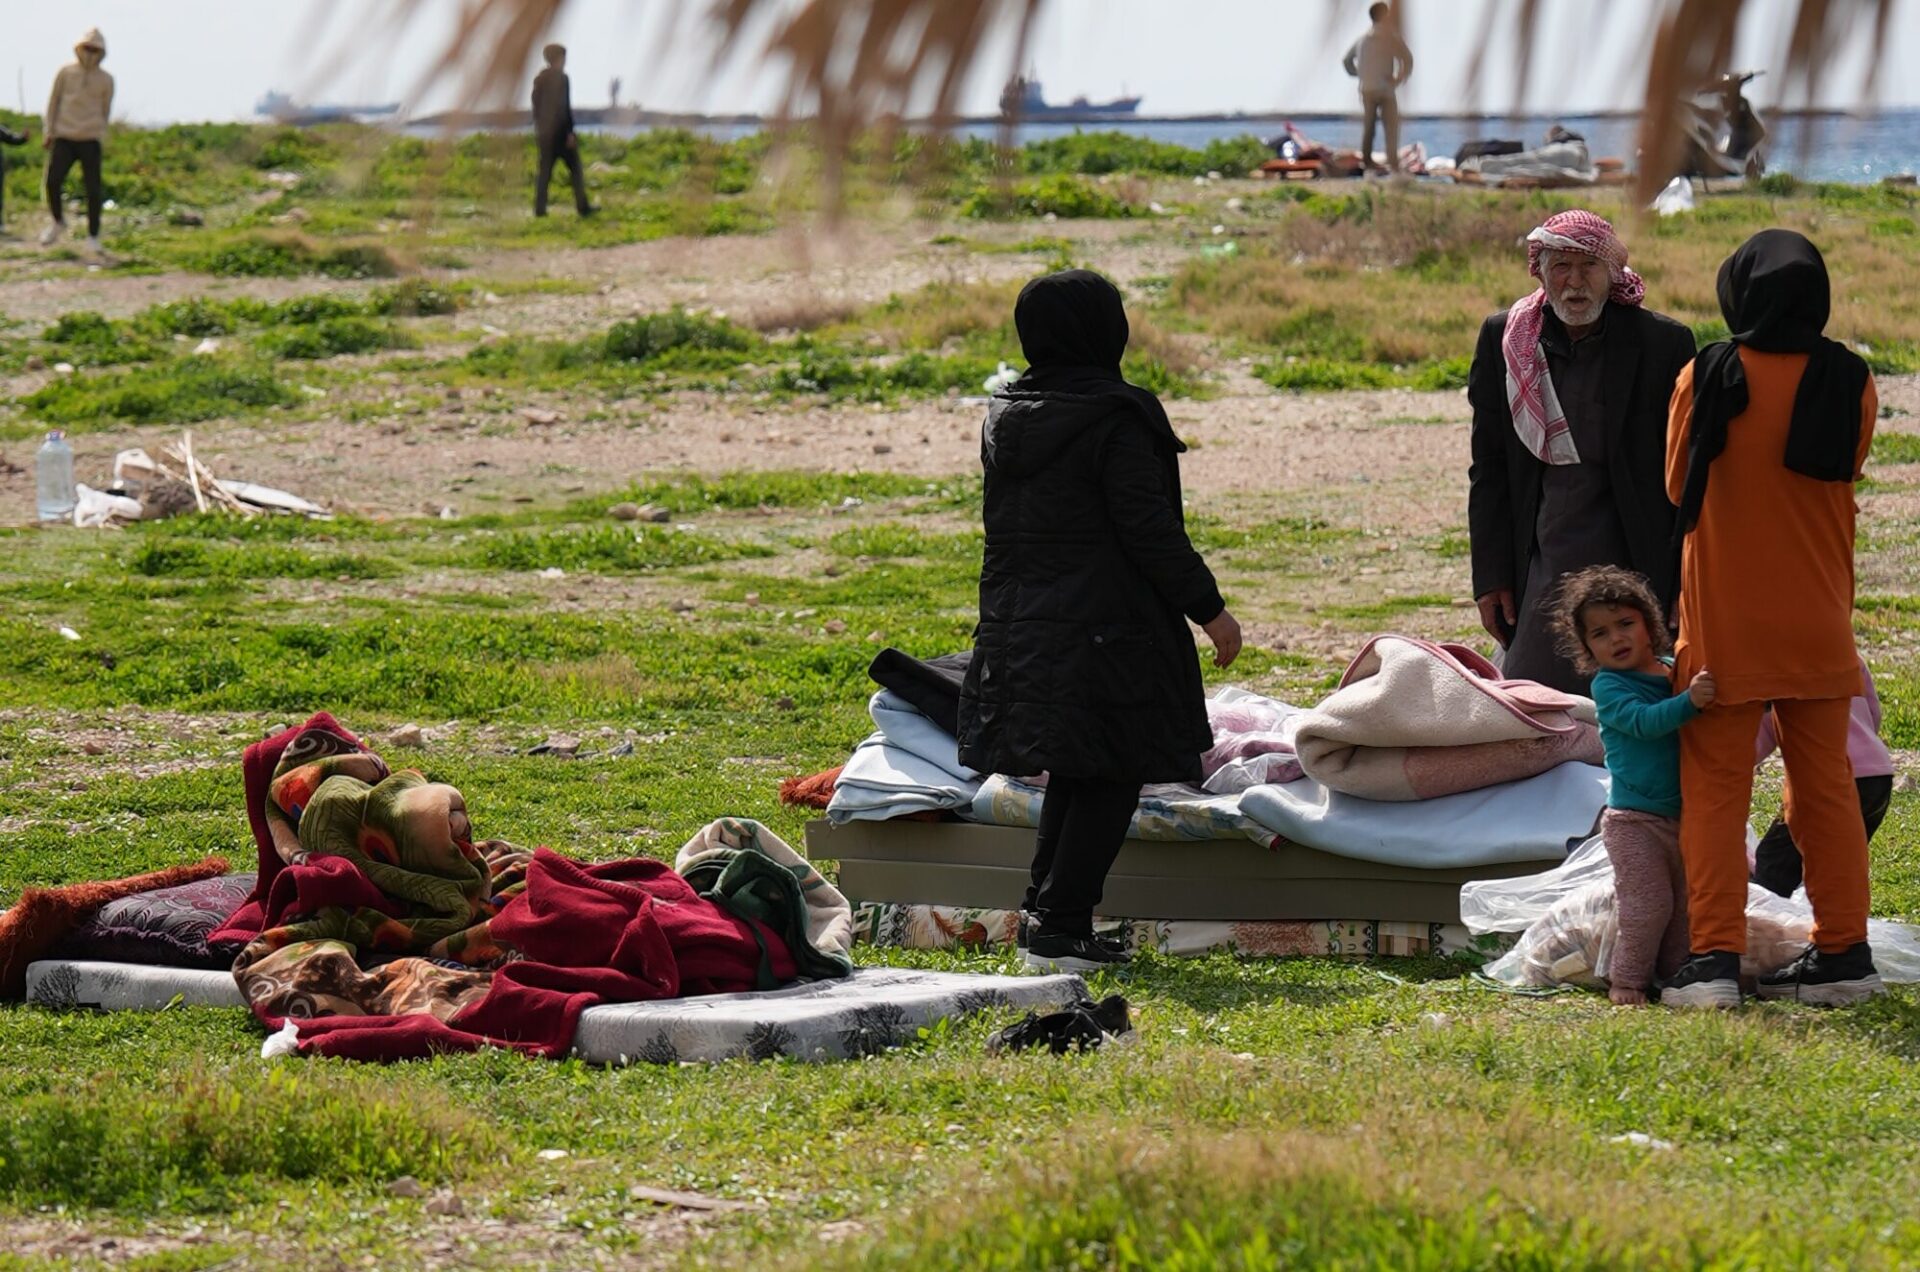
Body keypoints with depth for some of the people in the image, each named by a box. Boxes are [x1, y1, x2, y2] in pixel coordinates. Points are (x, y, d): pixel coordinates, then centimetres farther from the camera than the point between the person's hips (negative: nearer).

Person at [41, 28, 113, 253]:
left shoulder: (106, 80, 5)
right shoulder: (66, 72, 4)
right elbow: (53, 101, 9)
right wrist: (48, 132, 5)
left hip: (90, 141, 0)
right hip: (64, 137, 0)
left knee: (93, 189, -5)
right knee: (53, 182, -8)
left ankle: (93, 236, 4)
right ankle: (58, 223, 18)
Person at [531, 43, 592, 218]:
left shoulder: (539, 79, 7)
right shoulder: (561, 78, -12)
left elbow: (536, 105, 11)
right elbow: (565, 106, -15)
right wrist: (570, 131, -13)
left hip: (544, 131, 6)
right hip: (561, 129, -6)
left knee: (544, 170, 6)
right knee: (575, 169, 4)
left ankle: (539, 208, -2)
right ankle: (582, 207, 4)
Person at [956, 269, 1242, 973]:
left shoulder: (1004, 418, 9)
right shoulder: (1116, 419, -15)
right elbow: (1148, 528, -16)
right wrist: (1208, 607, -8)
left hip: (1017, 624, 8)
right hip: (1103, 628, -8)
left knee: (1071, 775, 19)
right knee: (1110, 780, -1)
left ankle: (1050, 912, 20)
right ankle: (1060, 929, -6)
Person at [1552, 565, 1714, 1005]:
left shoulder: (1675, 671, 8)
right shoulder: (1608, 686, -9)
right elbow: (1643, 721, -27)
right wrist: (1688, 701, -40)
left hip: (1683, 815, 6)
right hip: (1634, 819, -6)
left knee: (1686, 902, 10)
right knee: (1647, 903, -10)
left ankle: (1676, 971, 22)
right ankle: (1627, 980, 1)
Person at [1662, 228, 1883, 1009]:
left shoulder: (1706, 380, -10)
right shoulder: (1851, 386, -4)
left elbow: (1678, 486, 3)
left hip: (1724, 624, -3)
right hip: (1817, 623, 3)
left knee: (1715, 790, 3)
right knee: (1825, 785, 11)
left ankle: (1714, 956, -4)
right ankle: (1843, 954, 12)